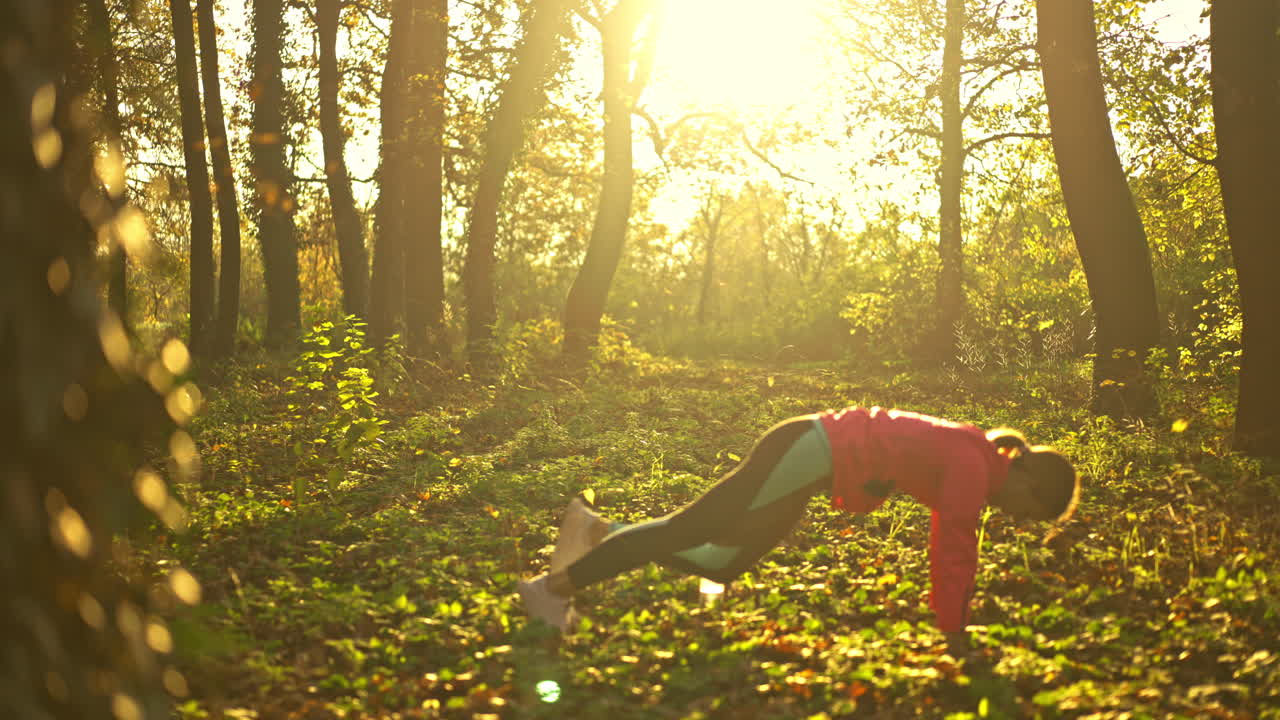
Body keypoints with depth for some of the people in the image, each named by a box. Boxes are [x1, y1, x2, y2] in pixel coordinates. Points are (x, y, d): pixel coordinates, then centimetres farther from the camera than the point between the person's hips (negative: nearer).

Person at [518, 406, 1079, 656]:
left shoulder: (972, 459, 14)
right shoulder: (972, 466, -15)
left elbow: (950, 544, 24)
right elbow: (954, 548, -16)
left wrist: (950, 617, 26)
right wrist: (954, 633, -8)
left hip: (811, 458, 9)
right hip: (807, 454, -9)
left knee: (722, 563, 13)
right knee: (689, 530, -9)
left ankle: (596, 529, 20)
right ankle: (555, 587, -6)